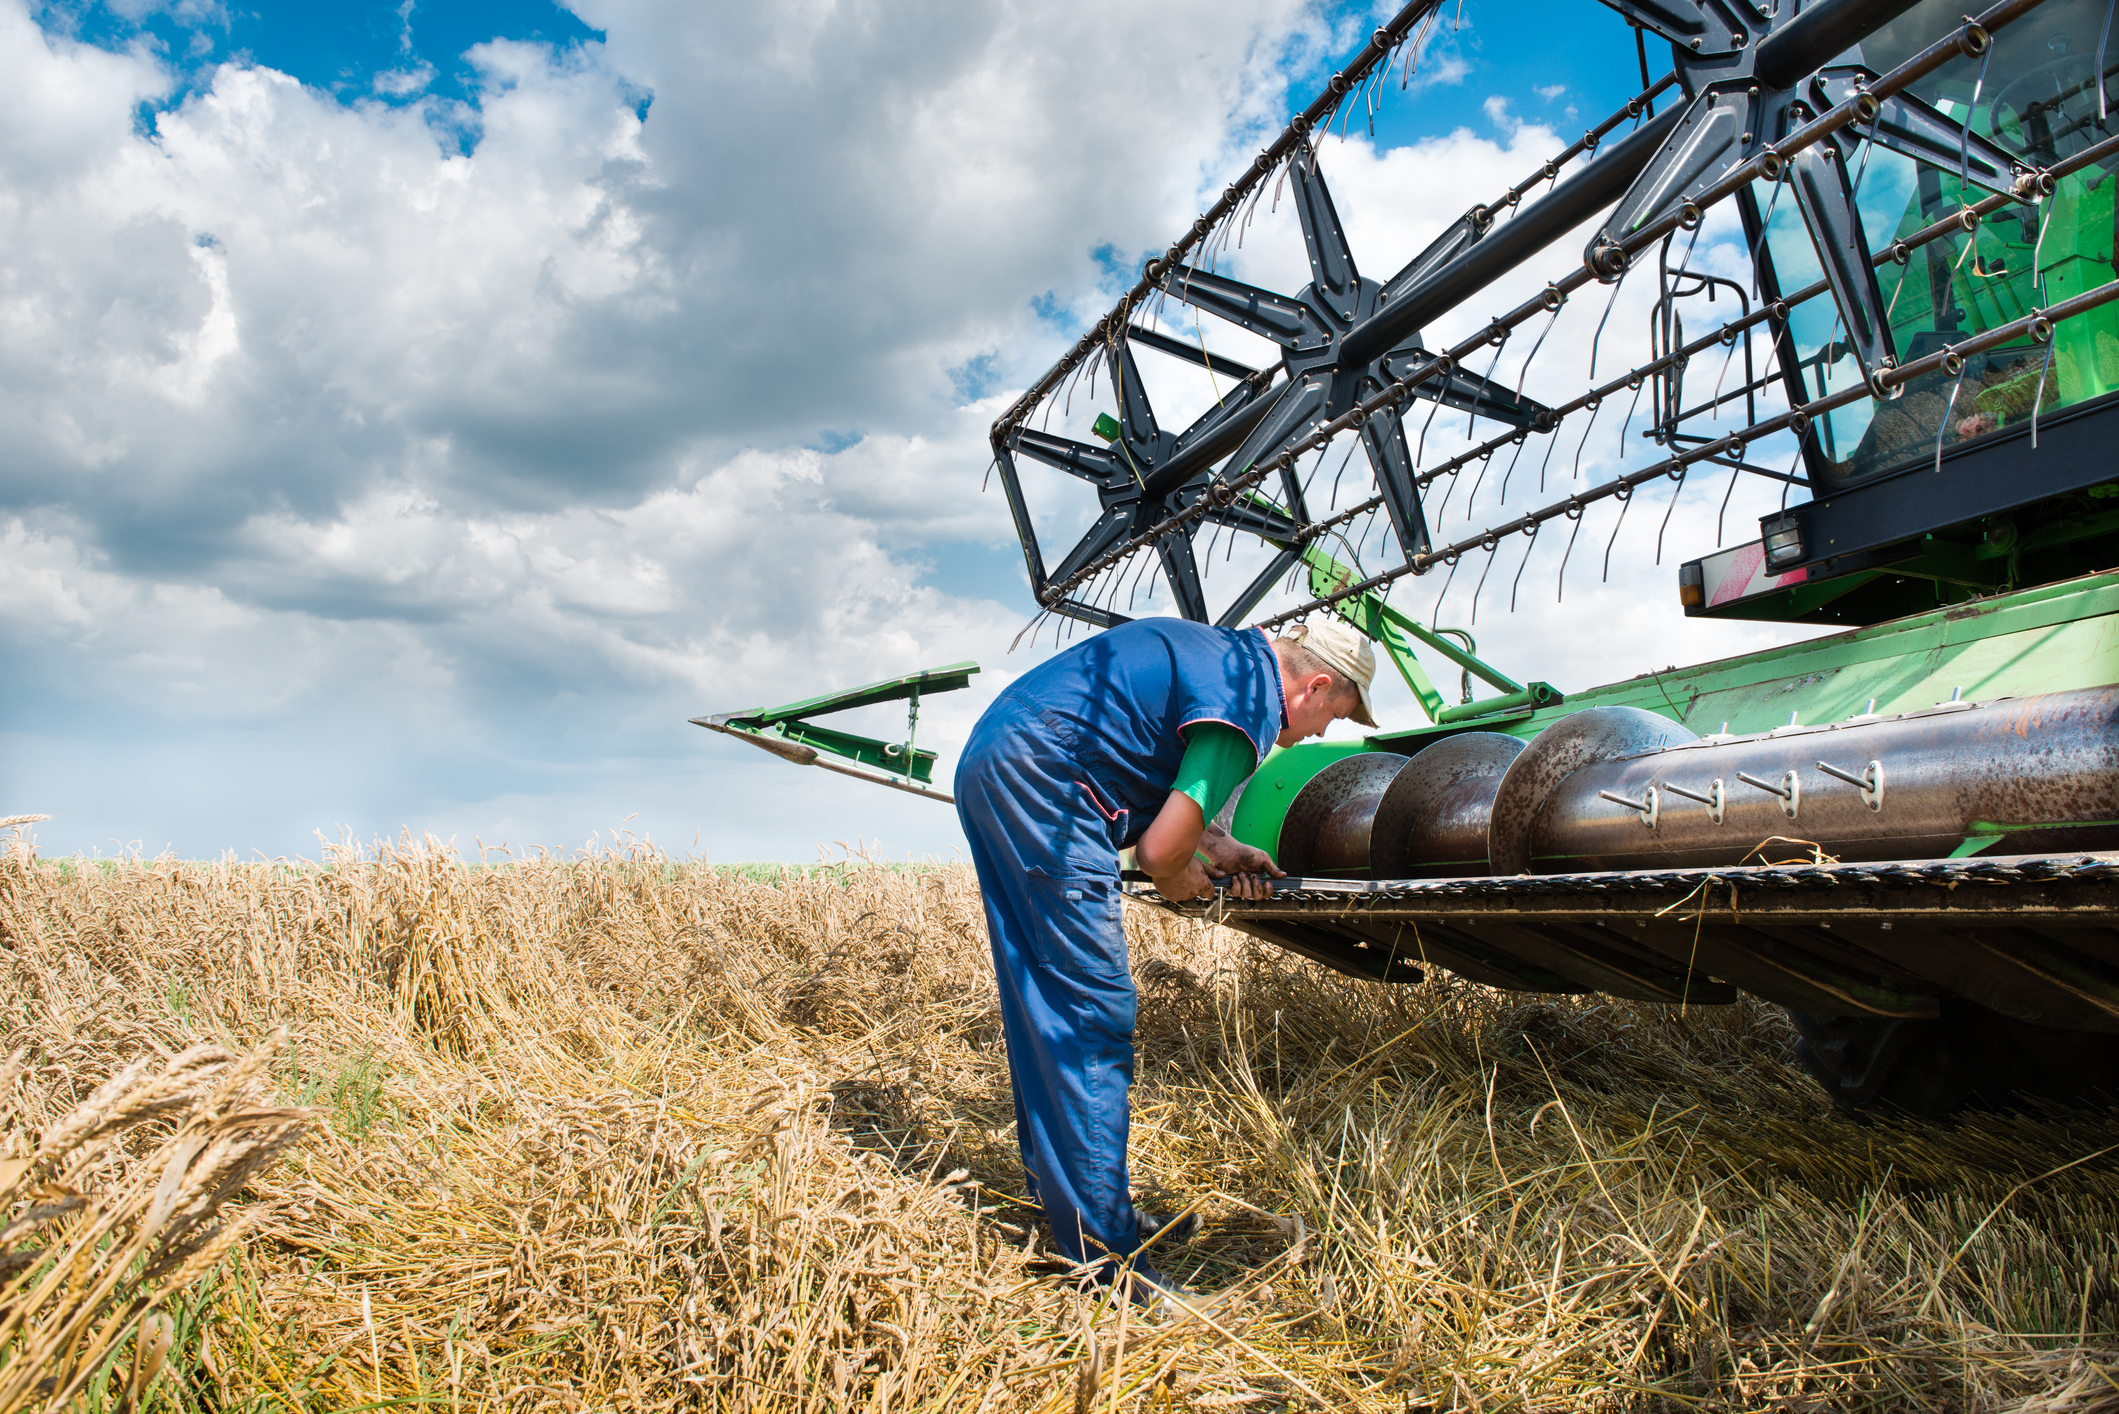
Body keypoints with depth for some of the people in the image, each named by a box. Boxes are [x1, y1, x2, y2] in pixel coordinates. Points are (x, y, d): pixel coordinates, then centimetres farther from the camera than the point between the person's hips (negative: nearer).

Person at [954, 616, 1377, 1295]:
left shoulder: (1225, 652, 19)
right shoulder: (1249, 701, -11)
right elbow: (1160, 850, -17)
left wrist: (1213, 846, 19)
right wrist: (1185, 876, 5)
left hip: (985, 764, 11)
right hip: (1040, 779, -11)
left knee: (1040, 1004, 16)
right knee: (1093, 1015, -6)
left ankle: (1060, 1197, 29)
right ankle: (1104, 1258, 1)